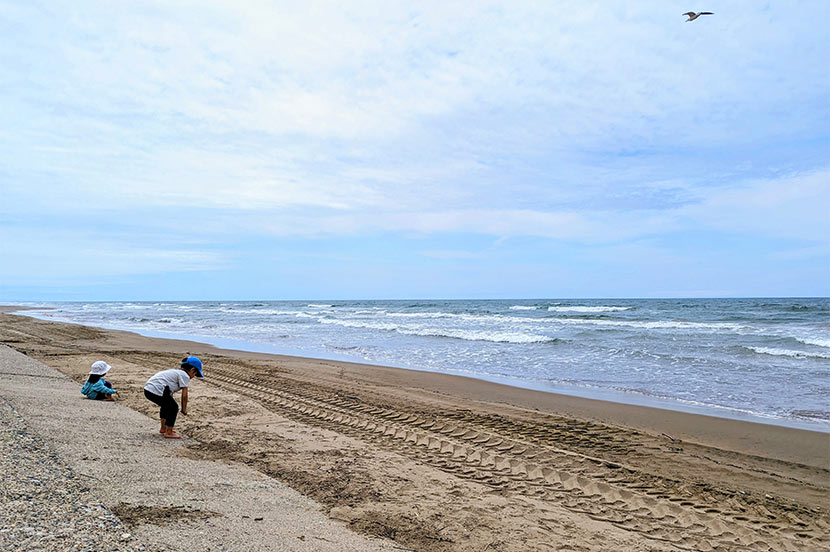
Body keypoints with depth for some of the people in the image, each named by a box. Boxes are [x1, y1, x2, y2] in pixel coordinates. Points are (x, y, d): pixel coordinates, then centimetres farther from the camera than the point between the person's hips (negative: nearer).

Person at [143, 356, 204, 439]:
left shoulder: (175, 371, 25)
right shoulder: (185, 375, -2)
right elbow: (184, 395, -6)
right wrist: (184, 409, 7)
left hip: (148, 389, 10)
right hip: (156, 391, -10)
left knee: (166, 405, 30)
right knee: (174, 408, 4)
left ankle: (163, 428, 42)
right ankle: (168, 433, 7)